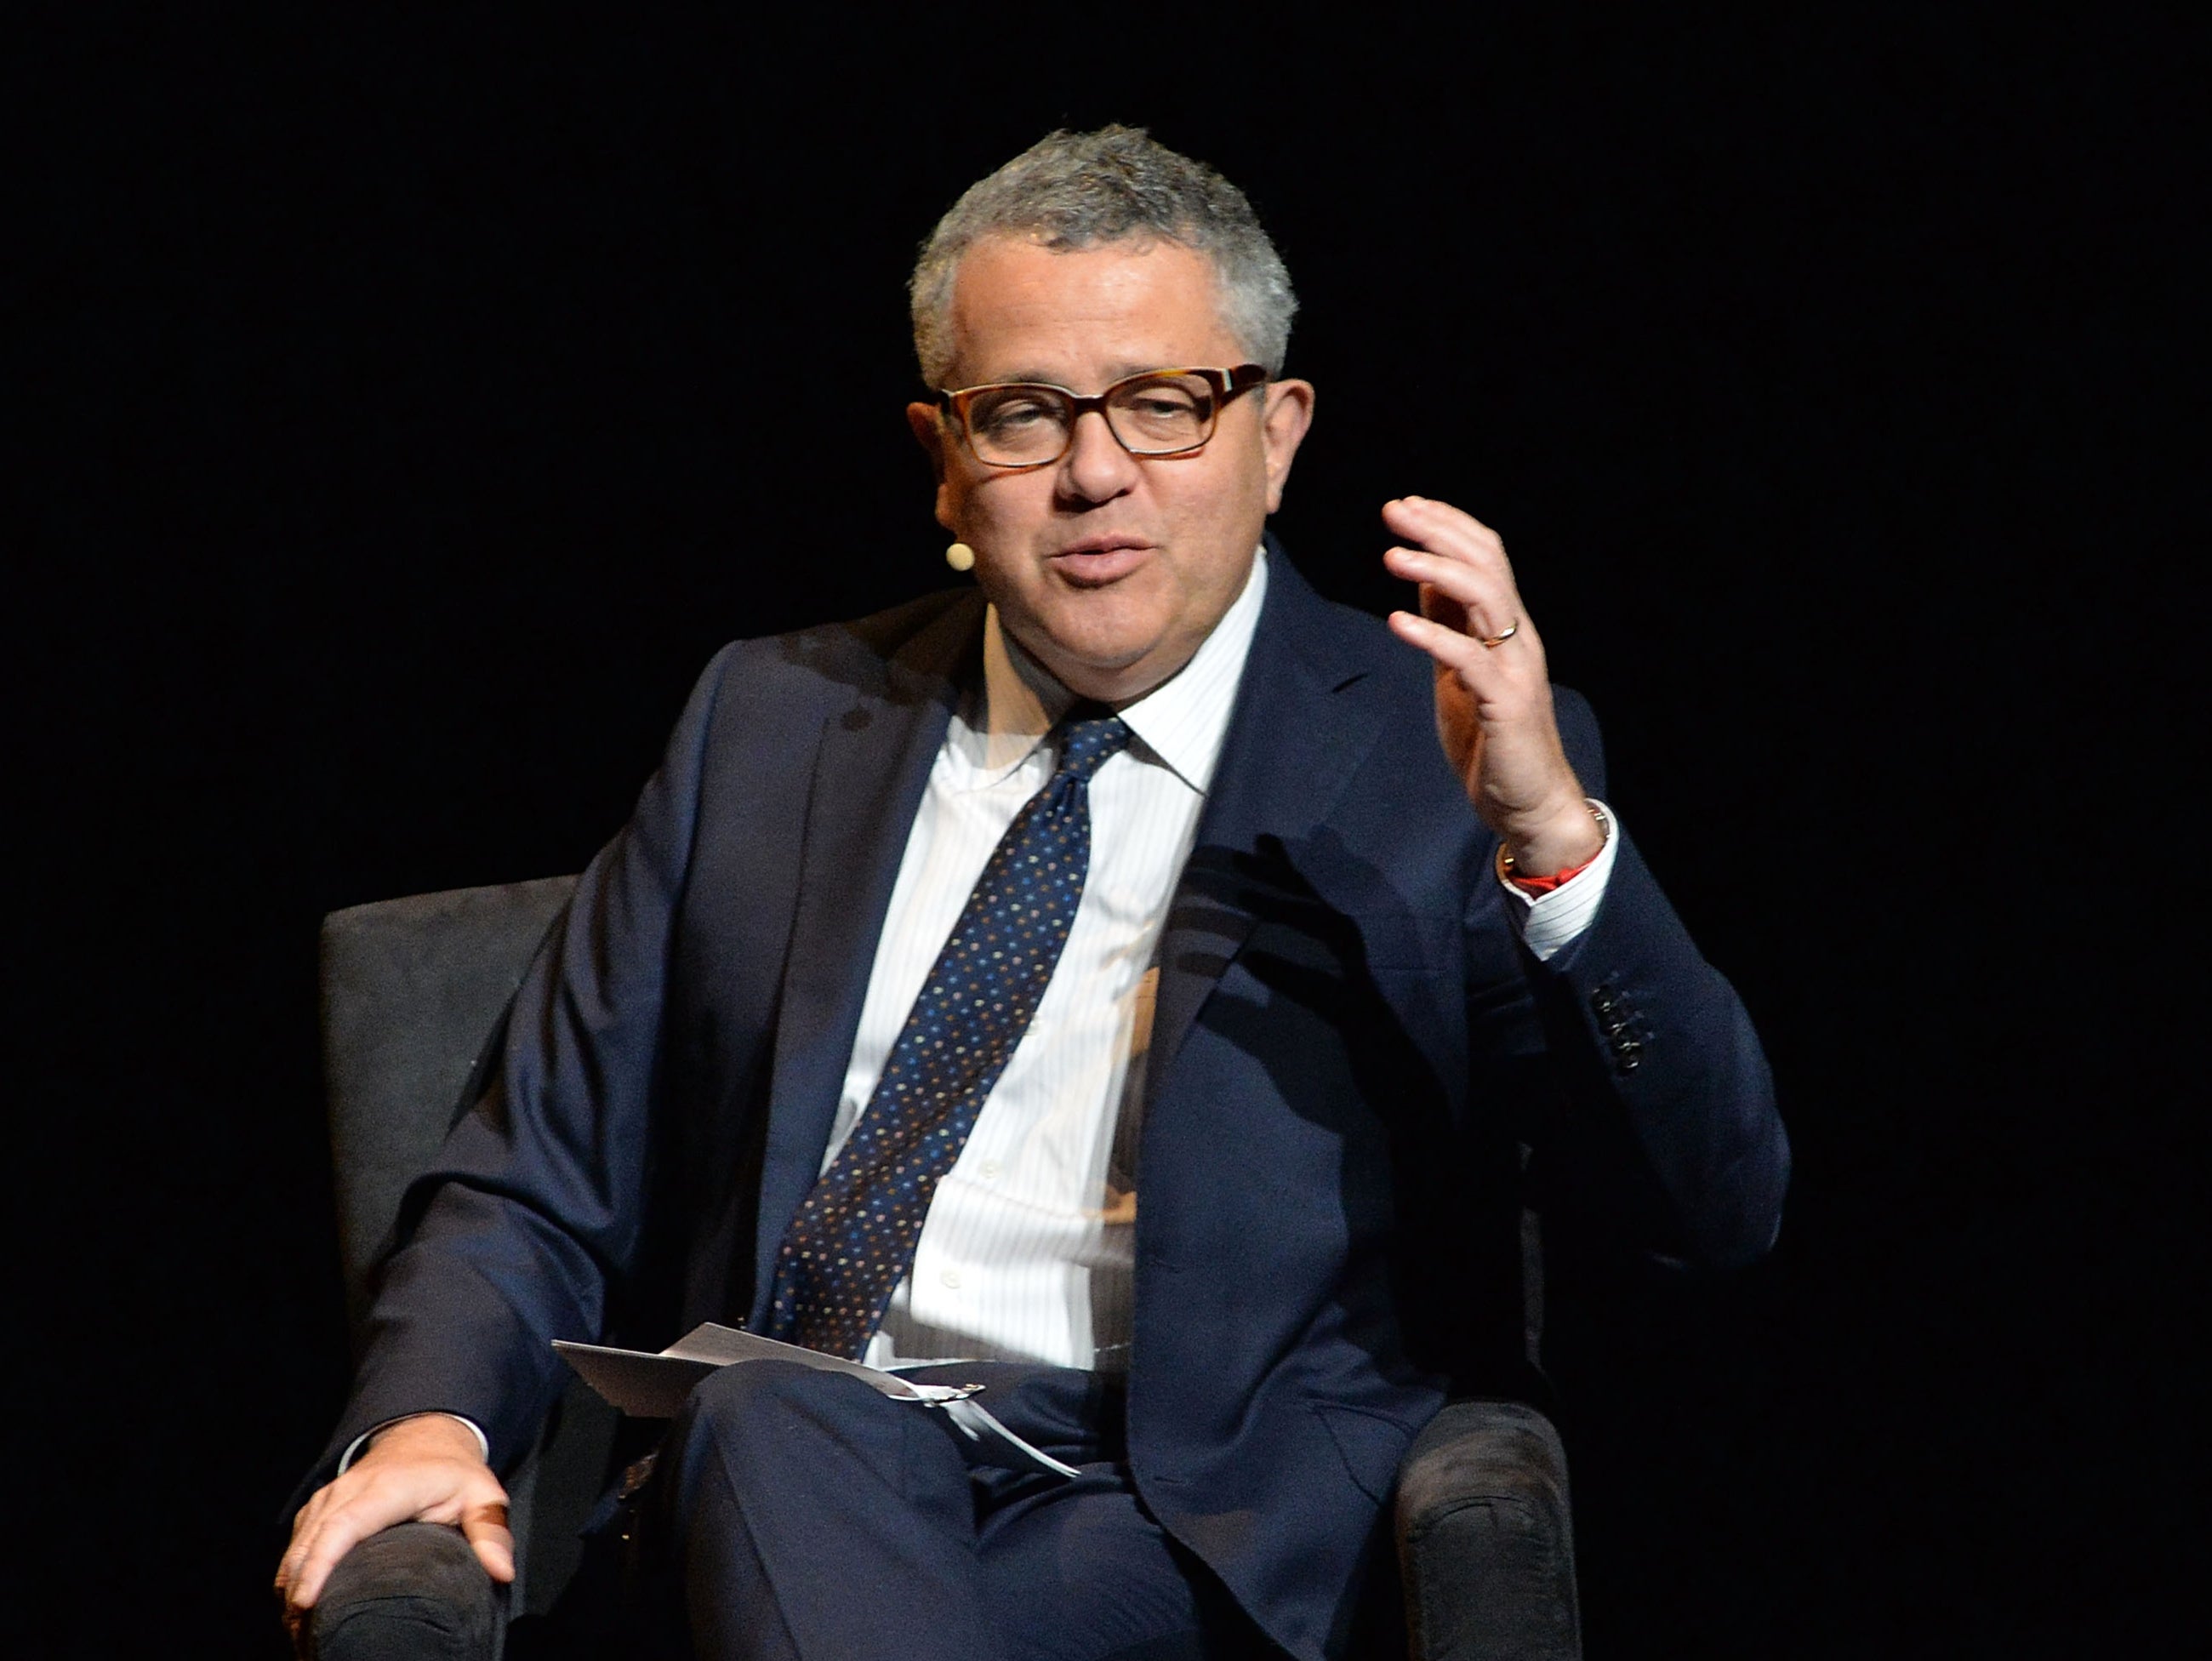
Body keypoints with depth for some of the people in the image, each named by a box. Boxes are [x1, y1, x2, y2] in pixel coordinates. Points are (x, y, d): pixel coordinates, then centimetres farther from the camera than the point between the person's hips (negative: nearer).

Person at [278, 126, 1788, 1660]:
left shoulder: (1439, 760, 5)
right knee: (778, 1422, -32)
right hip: (772, 1474, 3)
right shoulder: (771, 724, 17)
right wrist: (433, 1420, -4)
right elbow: (541, 1184, 18)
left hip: (1199, 1533, -3)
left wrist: (1553, 830, -20)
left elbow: (1723, 1208, -5)